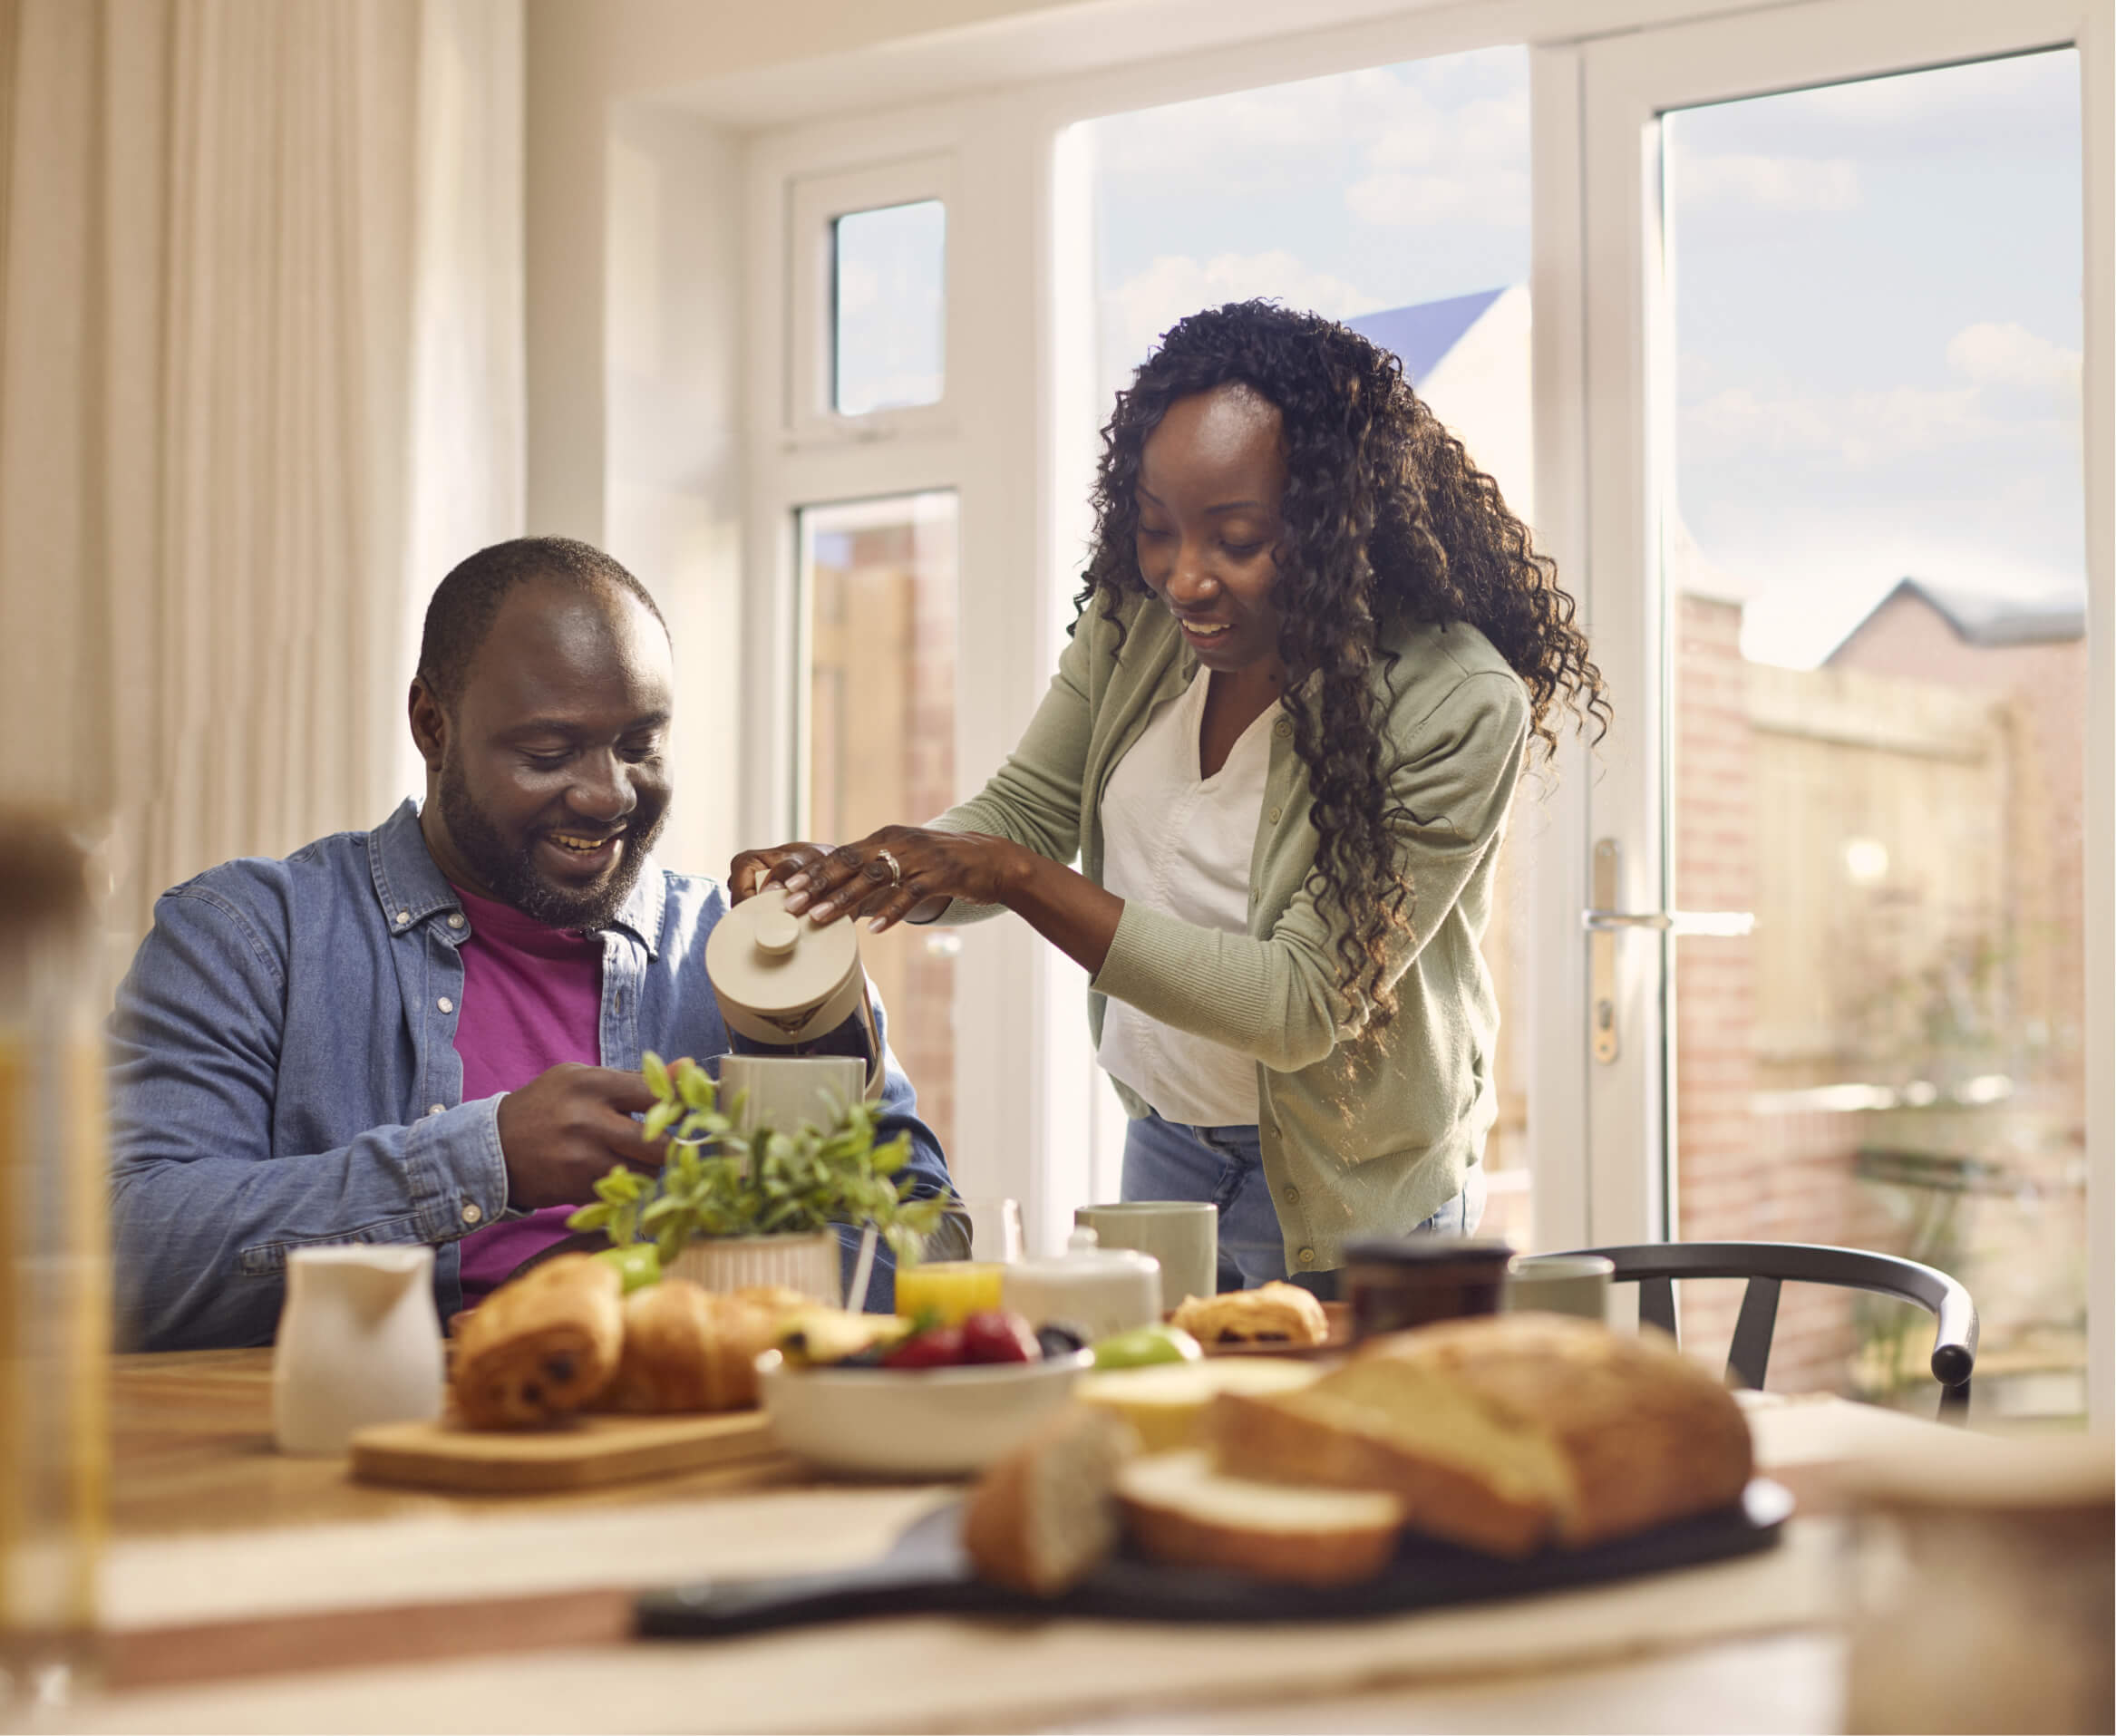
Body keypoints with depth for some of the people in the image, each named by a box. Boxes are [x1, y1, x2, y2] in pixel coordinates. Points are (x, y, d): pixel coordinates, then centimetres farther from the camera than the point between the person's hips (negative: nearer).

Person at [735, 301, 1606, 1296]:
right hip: (1165, 1149, 5)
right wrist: (845, 873, -18)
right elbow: (1025, 811, 3)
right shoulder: (1136, 613, -9)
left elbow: (1299, 1005, -28)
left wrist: (1015, 878, -33)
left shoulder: (1456, 704, -27)